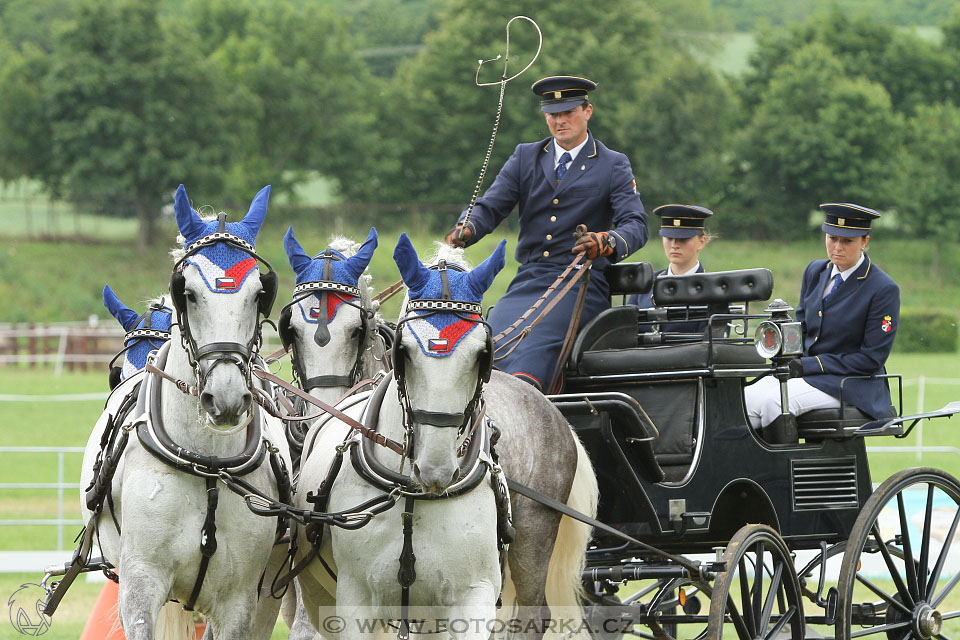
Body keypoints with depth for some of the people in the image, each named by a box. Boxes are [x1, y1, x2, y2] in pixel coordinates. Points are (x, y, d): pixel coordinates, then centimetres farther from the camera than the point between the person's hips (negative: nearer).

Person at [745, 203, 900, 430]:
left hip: (851, 385, -6)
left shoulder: (884, 289, -9)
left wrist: (808, 365, -14)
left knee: (775, 401, -31)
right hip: (805, 373, 6)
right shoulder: (815, 272, 12)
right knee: (747, 400, -22)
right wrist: (790, 362, -2)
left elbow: (872, 358, -12)